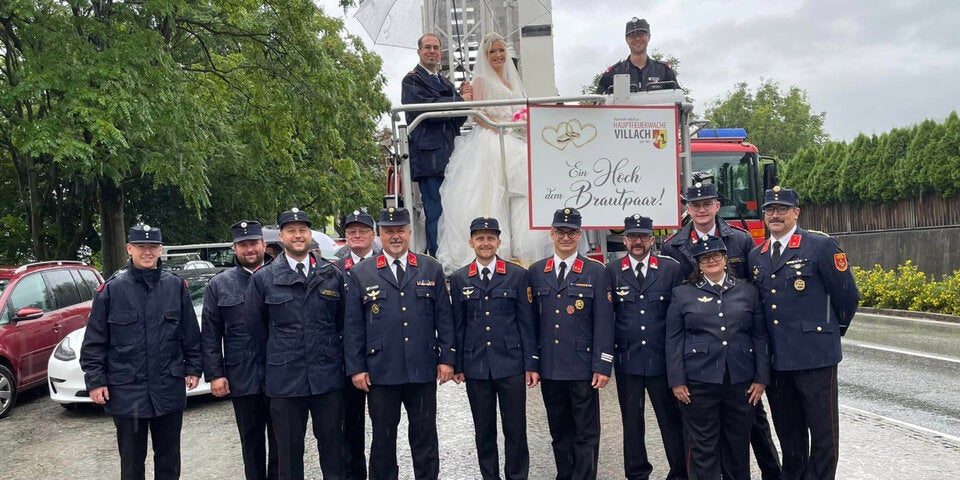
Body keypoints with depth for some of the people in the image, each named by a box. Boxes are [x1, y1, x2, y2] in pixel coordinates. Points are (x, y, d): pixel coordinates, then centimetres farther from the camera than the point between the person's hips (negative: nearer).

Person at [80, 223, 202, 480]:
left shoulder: (176, 286, 1)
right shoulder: (112, 289, -3)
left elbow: (191, 333, 7)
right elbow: (94, 341, 0)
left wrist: (193, 368, 4)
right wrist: (95, 380, -4)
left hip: (169, 389, 1)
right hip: (126, 391, -1)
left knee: (169, 458, 14)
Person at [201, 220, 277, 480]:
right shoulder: (219, 284, 5)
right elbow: (210, 334, 4)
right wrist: (214, 373, -2)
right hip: (242, 378, 1)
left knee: (280, 440, 8)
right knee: (251, 441, 13)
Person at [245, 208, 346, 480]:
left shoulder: (333, 275, 5)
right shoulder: (263, 279, 1)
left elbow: (343, 322, 10)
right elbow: (254, 328, 7)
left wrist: (340, 360, 8)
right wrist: (265, 370, 8)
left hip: (328, 376, 1)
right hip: (284, 379, -1)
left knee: (332, 443, 10)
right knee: (289, 449, 9)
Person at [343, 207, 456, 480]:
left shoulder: (431, 269, 6)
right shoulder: (360, 273, 3)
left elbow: (444, 318, 6)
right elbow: (353, 326, 2)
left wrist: (447, 358, 0)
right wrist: (356, 368, -2)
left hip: (423, 370, 1)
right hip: (380, 372, 0)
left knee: (425, 437, 10)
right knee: (383, 438, 11)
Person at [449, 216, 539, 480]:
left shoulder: (517, 275, 1)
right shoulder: (459, 279, 6)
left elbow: (527, 321, 0)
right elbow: (458, 325, 8)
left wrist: (532, 363, -3)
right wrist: (457, 364, 5)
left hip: (511, 364, -1)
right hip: (475, 367, 2)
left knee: (516, 430, 4)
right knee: (484, 431, 11)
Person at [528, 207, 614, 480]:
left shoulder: (595, 272, -1)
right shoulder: (535, 273, 7)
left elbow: (604, 323, -4)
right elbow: (530, 320, 8)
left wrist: (602, 366, -9)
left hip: (582, 368, -3)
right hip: (549, 368, 3)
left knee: (586, 433, 3)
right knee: (559, 431, 15)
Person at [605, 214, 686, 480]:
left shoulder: (671, 269, 2)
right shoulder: (611, 271, 3)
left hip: (662, 359, -1)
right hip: (627, 359, 1)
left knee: (672, 421, 3)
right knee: (631, 422, 11)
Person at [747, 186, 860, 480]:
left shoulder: (821, 246, -7)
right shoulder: (755, 256, 10)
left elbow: (847, 296, -2)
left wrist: (833, 331, 9)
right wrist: (765, 348, 14)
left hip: (814, 354, -5)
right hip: (774, 357, 5)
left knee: (822, 429, 5)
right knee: (788, 431, 16)